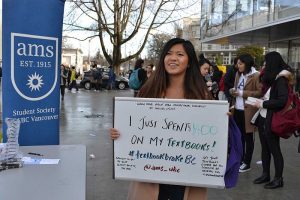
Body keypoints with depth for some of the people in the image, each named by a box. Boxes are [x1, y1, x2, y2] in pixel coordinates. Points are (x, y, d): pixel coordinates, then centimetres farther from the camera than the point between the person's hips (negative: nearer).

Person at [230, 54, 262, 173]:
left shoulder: (256, 76, -11)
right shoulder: (238, 74, 13)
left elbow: (260, 92, -16)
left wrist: (243, 93, -19)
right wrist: (233, 90, 0)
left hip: (248, 110, -8)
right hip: (237, 109, 8)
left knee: (248, 137, 3)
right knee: (239, 136, 16)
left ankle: (247, 163, 14)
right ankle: (240, 160, 29)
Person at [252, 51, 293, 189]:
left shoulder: (281, 79, -13)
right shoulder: (271, 78, 10)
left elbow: (282, 101, -20)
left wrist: (263, 104, -16)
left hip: (271, 121, -8)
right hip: (263, 118, 8)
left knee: (274, 149, 2)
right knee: (265, 148, 16)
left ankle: (278, 179, 15)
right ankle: (265, 174, 28)